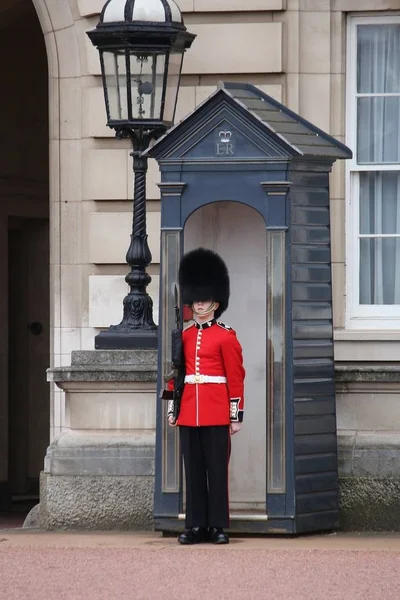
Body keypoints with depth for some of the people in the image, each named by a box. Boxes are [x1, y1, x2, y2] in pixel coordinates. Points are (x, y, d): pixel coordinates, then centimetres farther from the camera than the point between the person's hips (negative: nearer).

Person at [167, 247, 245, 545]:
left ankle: (218, 525, 3)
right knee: (193, 470, 5)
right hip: (188, 414, 4)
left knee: (217, 469, -1)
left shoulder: (226, 336, -1)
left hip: (217, 414, -4)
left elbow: (236, 378, -2)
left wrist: (237, 415, -6)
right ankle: (196, 525, 9)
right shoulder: (184, 337, 12)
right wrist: (172, 409, 11)